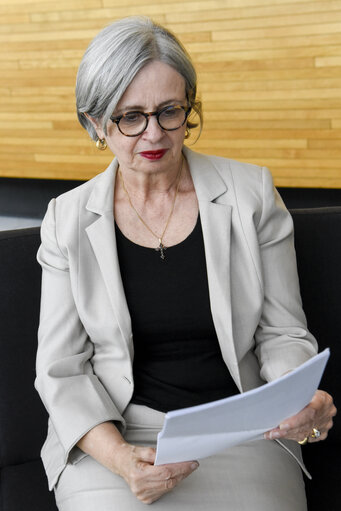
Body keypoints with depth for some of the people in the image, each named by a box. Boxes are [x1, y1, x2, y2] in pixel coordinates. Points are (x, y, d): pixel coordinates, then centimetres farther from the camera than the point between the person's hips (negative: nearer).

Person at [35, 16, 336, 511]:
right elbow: (60, 368, 0)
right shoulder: (69, 220, 1)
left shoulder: (251, 194, 1)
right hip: (113, 435, 0)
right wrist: (118, 457, -18)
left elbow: (282, 332, 6)